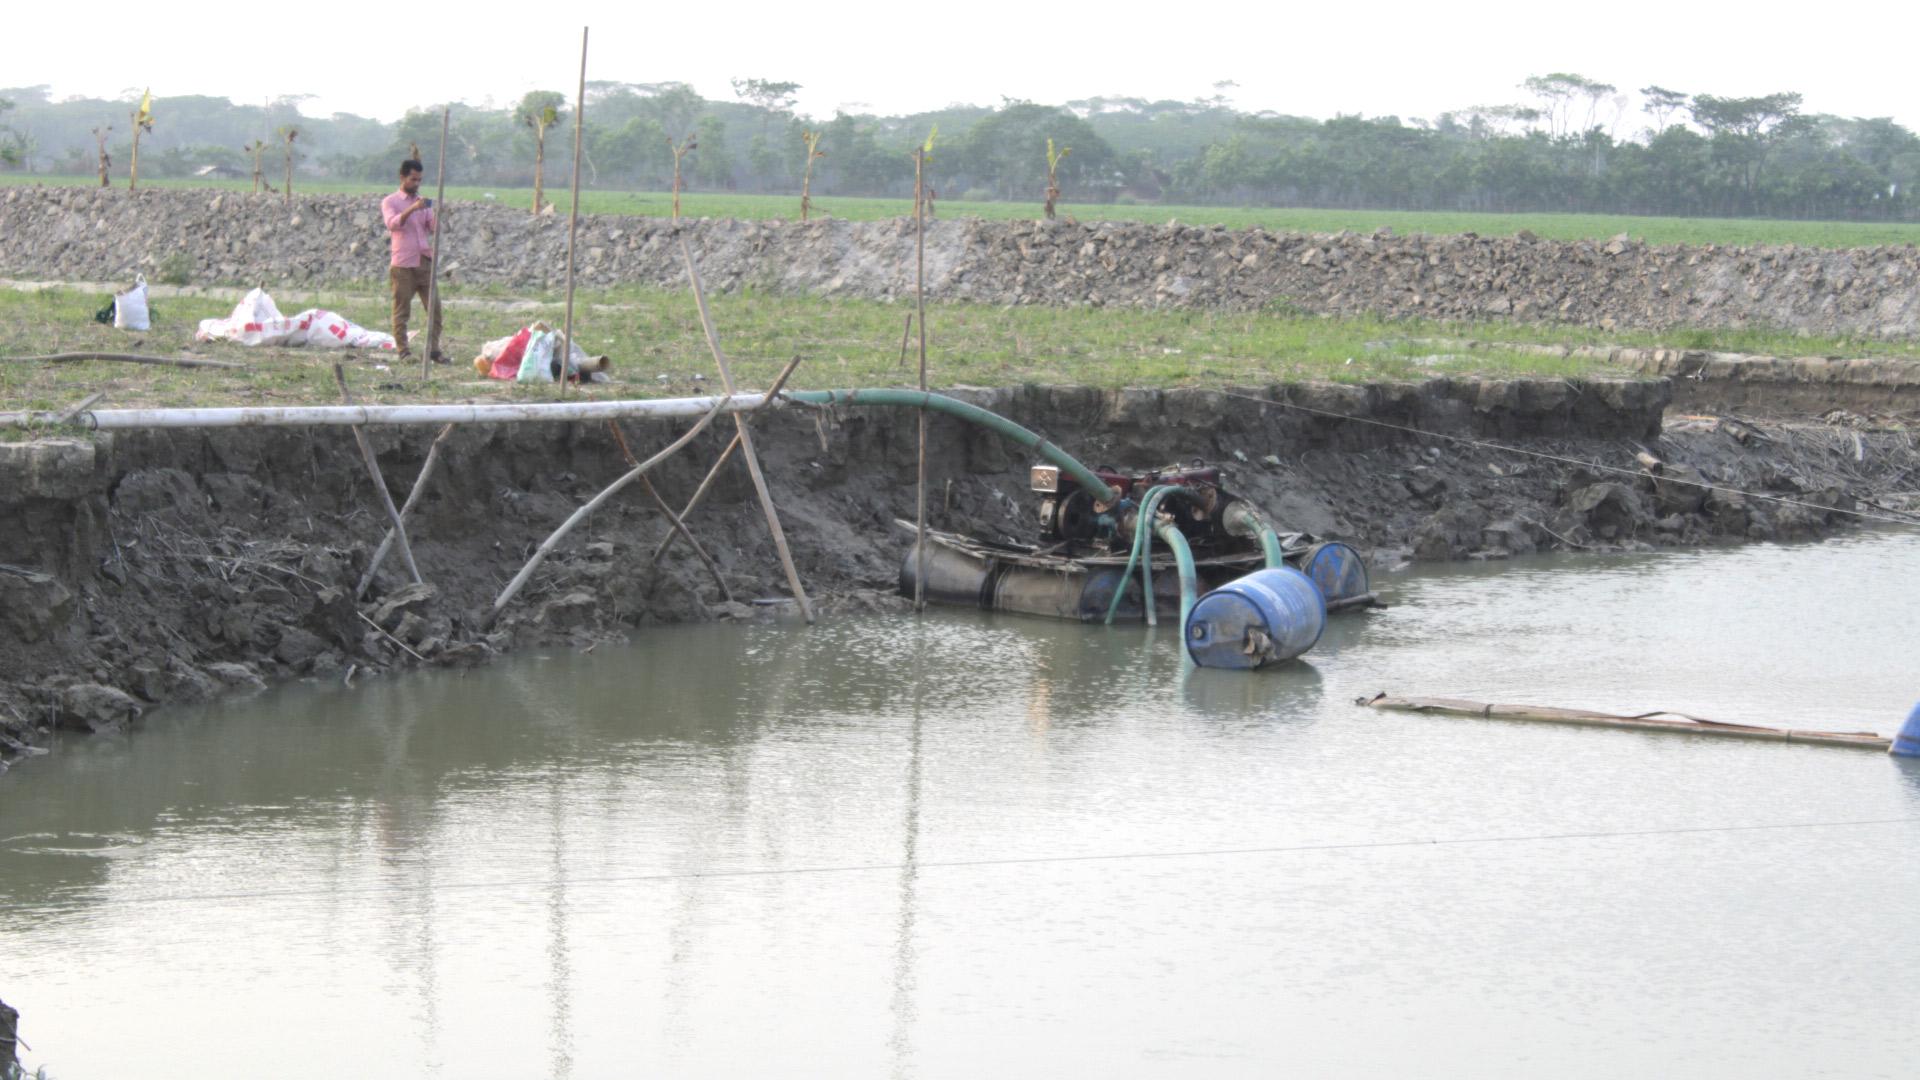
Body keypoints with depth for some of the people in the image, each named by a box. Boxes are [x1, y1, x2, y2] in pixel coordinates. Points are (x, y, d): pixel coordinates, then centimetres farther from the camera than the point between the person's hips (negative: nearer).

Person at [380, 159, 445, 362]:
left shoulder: (423, 202, 17)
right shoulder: (390, 202, 3)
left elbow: (433, 229, 10)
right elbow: (392, 223, -16)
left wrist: (436, 215, -10)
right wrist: (412, 209, -29)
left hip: (425, 263, 5)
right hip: (403, 265, -5)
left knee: (434, 307, 0)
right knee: (401, 310, -3)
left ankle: (433, 349, 4)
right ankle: (403, 350, -1)